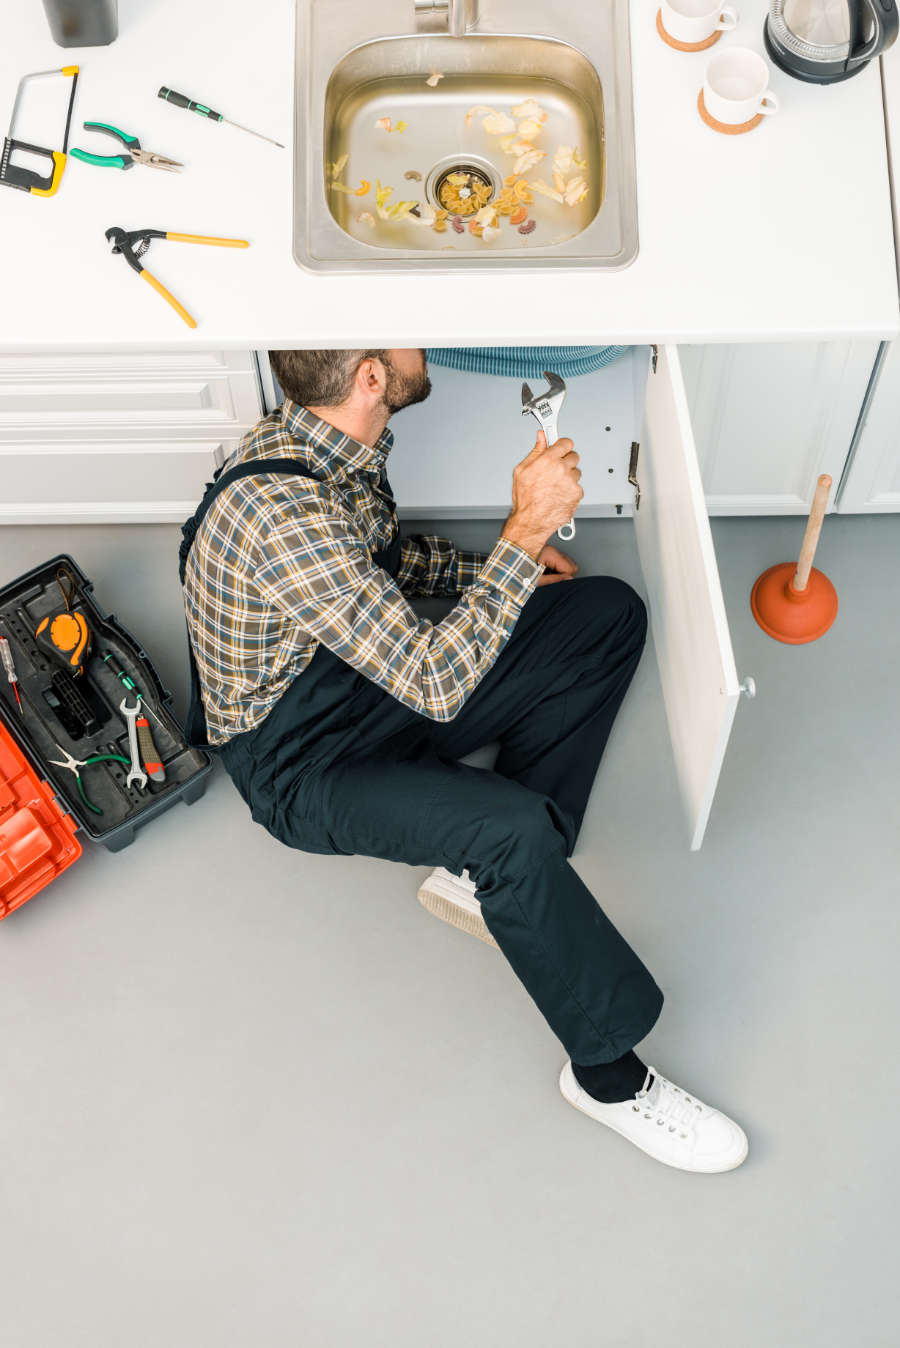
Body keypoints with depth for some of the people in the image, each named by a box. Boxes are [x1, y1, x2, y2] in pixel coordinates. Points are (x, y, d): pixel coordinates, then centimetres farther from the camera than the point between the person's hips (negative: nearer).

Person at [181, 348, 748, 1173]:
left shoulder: (337, 439, -4)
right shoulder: (279, 514, -33)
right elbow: (433, 685, -34)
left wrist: (488, 568, 4)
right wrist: (527, 532, -29)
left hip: (377, 676, 9)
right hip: (305, 764, -9)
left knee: (610, 613, 1)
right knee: (518, 829, -34)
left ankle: (484, 873, -2)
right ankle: (609, 1074, -9)